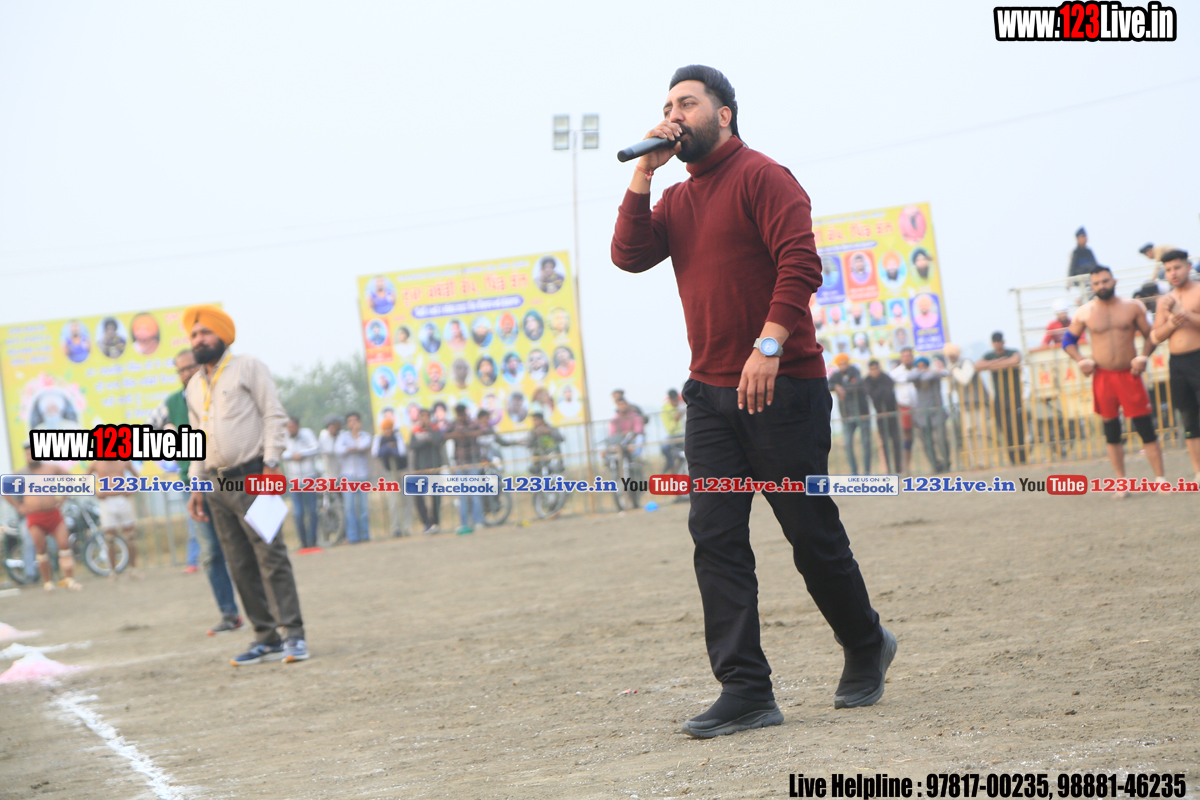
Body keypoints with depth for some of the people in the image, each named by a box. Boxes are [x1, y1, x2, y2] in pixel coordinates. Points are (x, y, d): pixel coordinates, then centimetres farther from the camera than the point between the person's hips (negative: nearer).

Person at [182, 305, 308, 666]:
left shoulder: (248, 368, 1)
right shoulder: (194, 385, 18)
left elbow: (274, 416, -5)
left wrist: (271, 465, -14)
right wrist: (196, 487, 16)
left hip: (251, 477, -6)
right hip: (217, 484, 6)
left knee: (271, 557, -12)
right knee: (240, 566, 4)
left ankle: (295, 636, -12)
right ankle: (266, 639, 8)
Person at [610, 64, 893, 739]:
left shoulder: (762, 178, -6)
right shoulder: (678, 200, 17)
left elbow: (800, 262, -17)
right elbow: (631, 255, 3)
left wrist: (769, 344, -25)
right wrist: (644, 173, 0)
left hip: (781, 387, -7)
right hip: (711, 394, 7)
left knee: (813, 533, 2)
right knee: (716, 538, -4)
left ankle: (867, 647, 26)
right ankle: (746, 692, -5)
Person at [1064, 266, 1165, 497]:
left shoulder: (1133, 307, 4)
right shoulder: (1085, 313, 4)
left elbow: (1150, 335, 8)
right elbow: (1068, 341, 14)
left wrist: (1144, 356, -10)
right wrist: (1080, 360, -3)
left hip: (1129, 375, -1)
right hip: (1102, 376, 1)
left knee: (1145, 426, -5)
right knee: (1111, 430, 5)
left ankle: (1160, 479, -1)